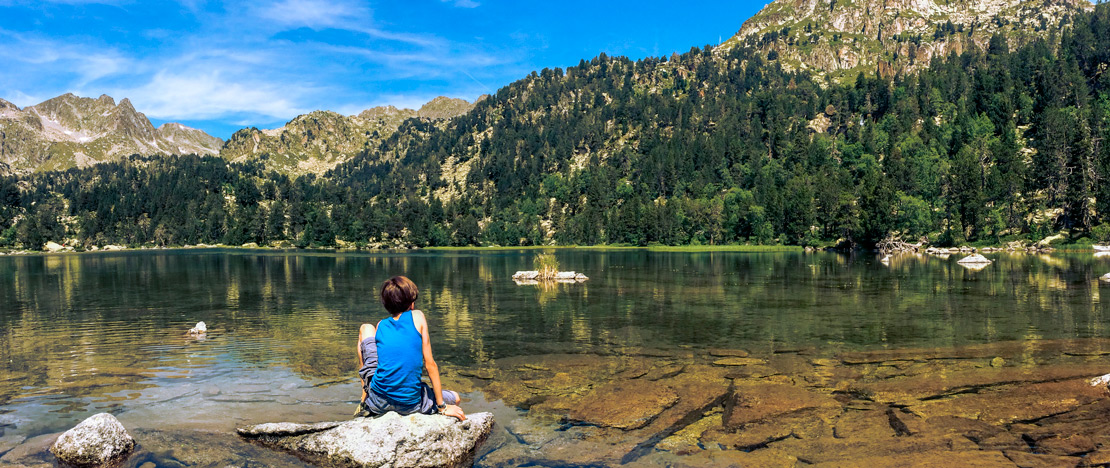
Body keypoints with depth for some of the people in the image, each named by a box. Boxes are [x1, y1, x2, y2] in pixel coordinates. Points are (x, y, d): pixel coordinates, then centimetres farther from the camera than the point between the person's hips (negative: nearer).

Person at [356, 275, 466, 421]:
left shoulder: (381, 325, 7)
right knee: (455, 398, 26)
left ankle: (365, 402, 23)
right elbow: (430, 364, -2)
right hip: (410, 405, -2)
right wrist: (442, 407, 2)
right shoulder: (417, 317, 0)